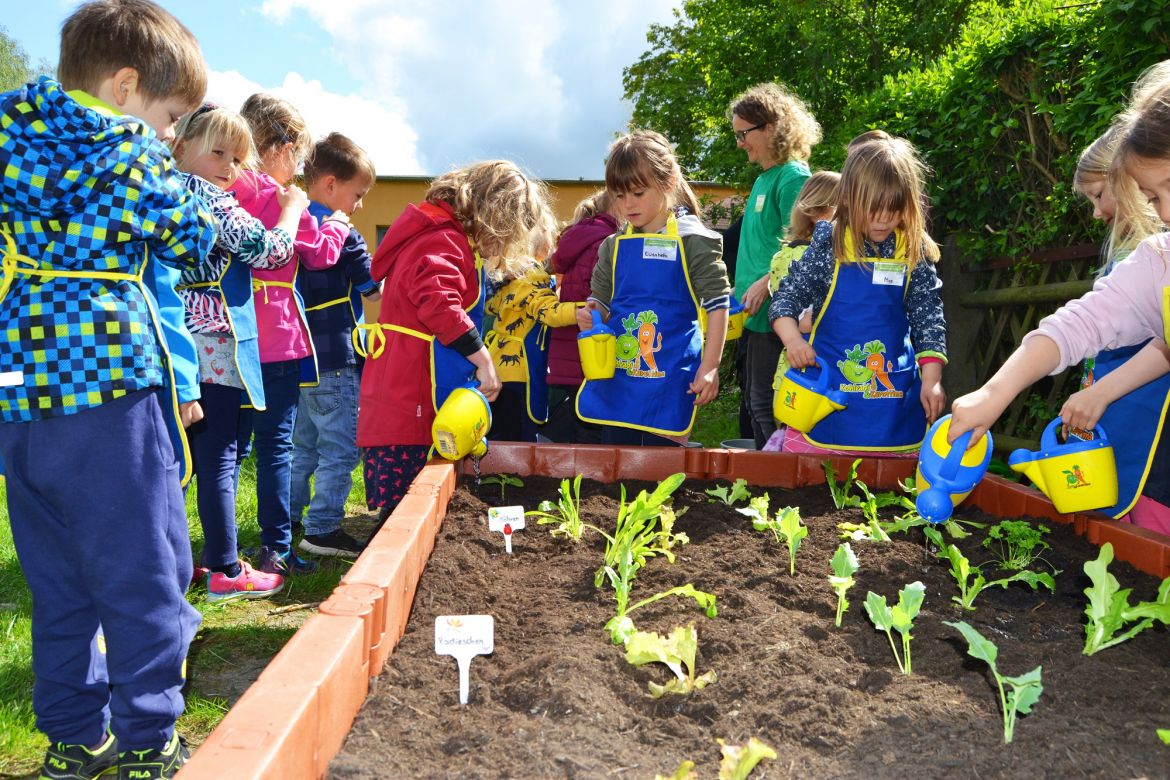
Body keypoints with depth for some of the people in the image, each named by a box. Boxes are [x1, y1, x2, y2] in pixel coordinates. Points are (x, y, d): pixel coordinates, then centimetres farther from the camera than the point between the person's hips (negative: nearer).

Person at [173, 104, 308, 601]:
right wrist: (292, 208, 5)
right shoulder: (210, 197, -10)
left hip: (178, 344, 9)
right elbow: (269, 250, -11)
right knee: (219, 459, -3)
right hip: (216, 342, -9)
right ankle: (226, 571, 5)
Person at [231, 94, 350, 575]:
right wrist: (336, 224, 17)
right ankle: (276, 549, 6)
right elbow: (321, 253, -2)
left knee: (232, 443, 13)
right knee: (275, 445, 0)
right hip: (276, 339, -6)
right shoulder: (282, 199, -11)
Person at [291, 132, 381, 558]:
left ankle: (287, 520, 27)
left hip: (300, 355, 9)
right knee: (341, 447, -1)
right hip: (335, 358, -8)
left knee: (304, 444, 19)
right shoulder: (342, 235, -13)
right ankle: (322, 529, 2)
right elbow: (373, 289, -4)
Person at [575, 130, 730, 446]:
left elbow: (718, 305, -6)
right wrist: (591, 315, -7)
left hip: (669, 380, -5)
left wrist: (709, 368, -10)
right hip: (617, 377, 5)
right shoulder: (613, 246, 9)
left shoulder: (692, 241, -6)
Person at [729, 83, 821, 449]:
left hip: (774, 311, -10)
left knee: (765, 403, -5)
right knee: (754, 396, 14)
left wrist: (764, 284, -23)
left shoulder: (793, 177, -11)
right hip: (755, 312, 10)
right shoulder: (763, 179, 17)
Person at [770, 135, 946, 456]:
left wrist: (931, 378, -6)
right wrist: (792, 338, -19)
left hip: (895, 395, 2)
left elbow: (929, 318, 3)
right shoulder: (828, 248, -4)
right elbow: (786, 299, -1)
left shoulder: (915, 255, 1)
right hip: (828, 384, -1)